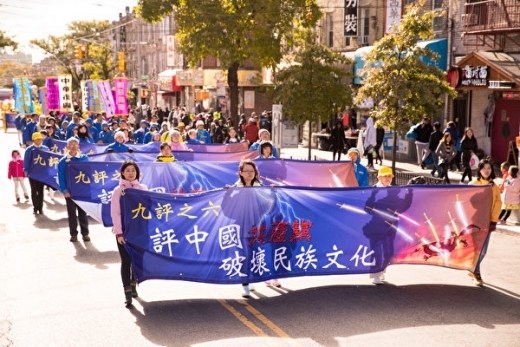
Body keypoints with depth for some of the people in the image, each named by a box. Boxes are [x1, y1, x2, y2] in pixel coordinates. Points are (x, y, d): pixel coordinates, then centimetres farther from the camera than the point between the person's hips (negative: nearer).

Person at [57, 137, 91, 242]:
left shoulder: (84, 158, 2)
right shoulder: (63, 161, -1)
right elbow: (61, 177, -4)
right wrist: (64, 190, -12)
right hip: (69, 191, 0)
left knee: (83, 212, 7)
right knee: (72, 213, 7)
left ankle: (85, 233, 15)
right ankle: (73, 234, 16)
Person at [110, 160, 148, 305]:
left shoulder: (142, 188, 4)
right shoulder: (118, 191, -3)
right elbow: (115, 213, -6)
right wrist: (119, 232, -12)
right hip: (124, 231, -3)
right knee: (126, 261, -3)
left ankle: (133, 285, 31)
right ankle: (127, 292, -1)